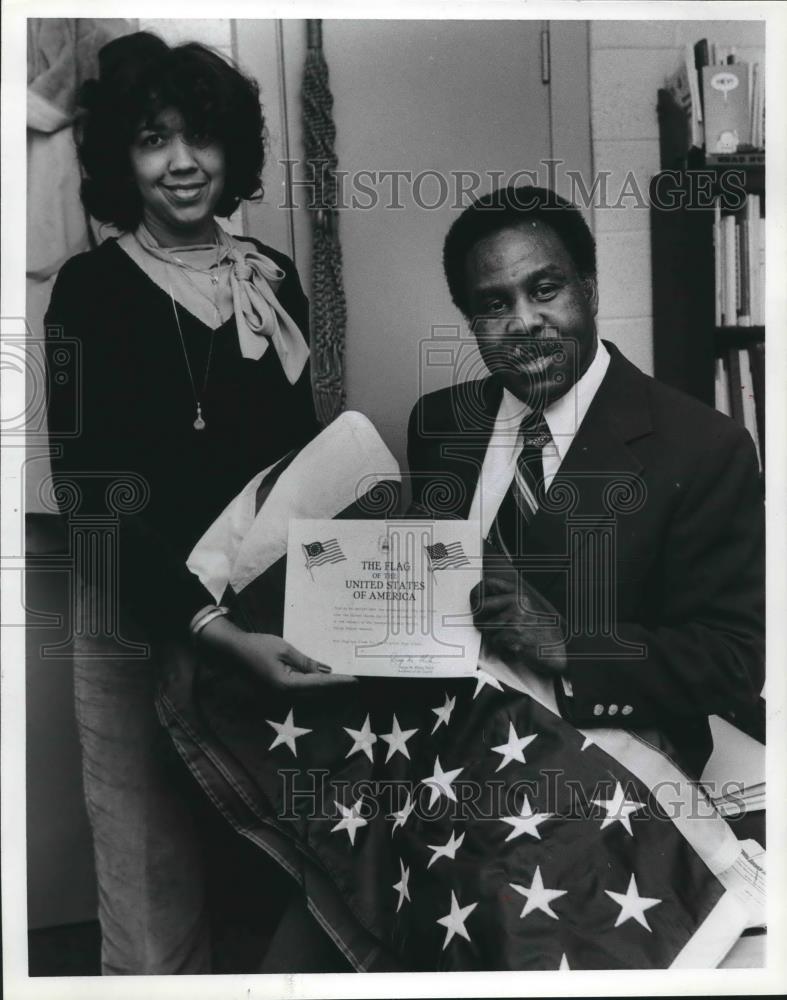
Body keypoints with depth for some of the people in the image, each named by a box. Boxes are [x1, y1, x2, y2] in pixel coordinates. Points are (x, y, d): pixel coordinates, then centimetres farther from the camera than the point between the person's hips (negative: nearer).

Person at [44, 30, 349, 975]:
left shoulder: (272, 276, 6)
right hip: (142, 627, -3)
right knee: (159, 909, 2)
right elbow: (89, 491, -13)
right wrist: (213, 628, -24)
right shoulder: (90, 286, -6)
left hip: (268, 618, 4)